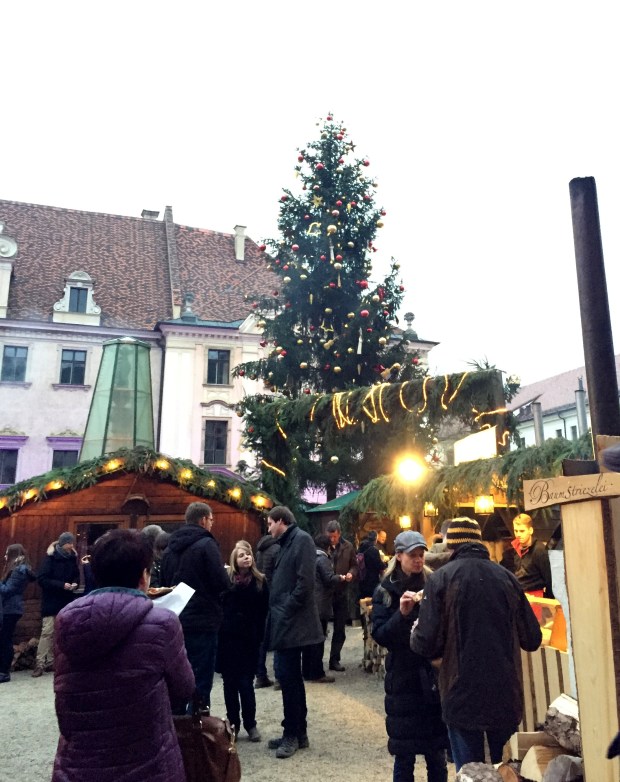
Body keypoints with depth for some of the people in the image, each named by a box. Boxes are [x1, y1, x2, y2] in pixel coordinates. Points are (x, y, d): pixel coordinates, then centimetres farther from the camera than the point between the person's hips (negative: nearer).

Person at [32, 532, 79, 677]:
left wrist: (75, 583, -8)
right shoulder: (51, 557, -11)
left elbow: (76, 575, 16)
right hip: (51, 601, -6)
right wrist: (62, 585, -23)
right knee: (47, 632, -8)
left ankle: (50, 662, 18)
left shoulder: (72, 558, 6)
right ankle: (40, 663, -2)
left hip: (66, 601, 6)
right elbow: (42, 579, -16)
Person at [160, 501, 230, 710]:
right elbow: (223, 584, -16)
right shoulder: (206, 544, -13)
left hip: (177, 621, 7)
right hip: (202, 622, -7)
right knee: (201, 680, 1)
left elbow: (164, 583, 14)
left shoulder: (171, 547, 8)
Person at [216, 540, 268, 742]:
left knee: (245, 683, 0)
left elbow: (262, 613, 0)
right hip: (228, 638, 1)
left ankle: (250, 724, 16)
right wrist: (219, 633, -8)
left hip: (249, 639, -1)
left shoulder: (260, 581, 0)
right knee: (230, 682, 8)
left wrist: (259, 637, -6)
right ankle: (233, 723, 22)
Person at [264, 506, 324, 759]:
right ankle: (298, 732, 24)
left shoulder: (302, 539, -13)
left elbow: (305, 581, -21)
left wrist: (286, 610, -16)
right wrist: (277, 611, 9)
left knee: (287, 676, -3)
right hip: (284, 621, 10)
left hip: (291, 622, -10)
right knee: (290, 676, 14)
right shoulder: (287, 543, 17)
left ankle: (292, 734, 10)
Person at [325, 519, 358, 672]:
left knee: (340, 629, 11)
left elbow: (354, 565, 10)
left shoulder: (348, 547, 0)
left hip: (341, 592, 3)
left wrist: (351, 573, -10)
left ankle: (334, 659, 23)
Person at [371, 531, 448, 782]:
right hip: (403, 677, -1)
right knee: (404, 753, 5)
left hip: (435, 674, 1)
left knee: (437, 752, 8)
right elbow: (379, 635, -7)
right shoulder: (385, 591, -1)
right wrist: (402, 613, -21)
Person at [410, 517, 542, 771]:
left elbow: (427, 644, -15)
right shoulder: (507, 577, 0)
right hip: (507, 695, 3)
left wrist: (415, 634, 7)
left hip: (463, 695, -3)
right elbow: (532, 639, 5)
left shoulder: (440, 579, -10)